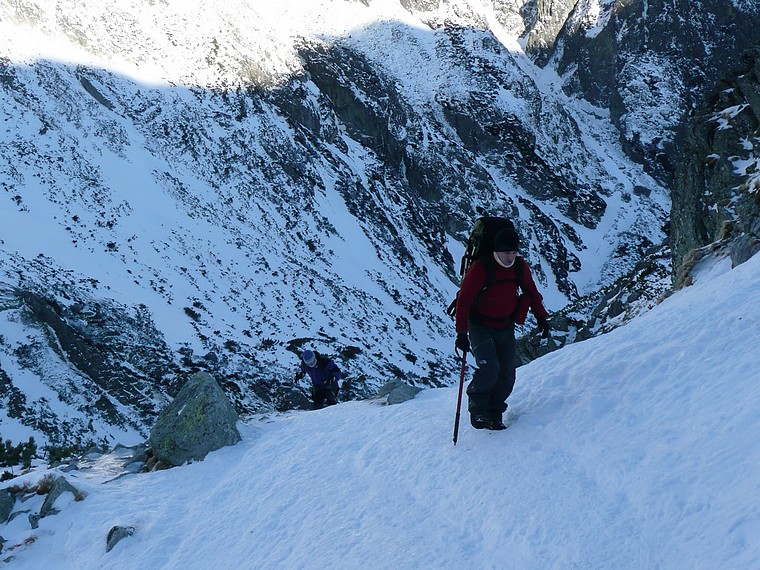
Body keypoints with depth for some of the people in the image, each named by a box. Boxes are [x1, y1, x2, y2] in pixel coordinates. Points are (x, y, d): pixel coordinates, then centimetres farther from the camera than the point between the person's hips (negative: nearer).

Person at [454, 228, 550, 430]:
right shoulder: (480, 268, -18)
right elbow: (464, 299, -16)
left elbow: (531, 291, 17)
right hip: (480, 327, -5)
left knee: (506, 375, 0)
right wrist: (461, 333, -19)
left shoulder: (520, 266, -1)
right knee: (489, 369, -21)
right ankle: (477, 408, 2)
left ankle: (494, 415, 15)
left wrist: (541, 316, 11)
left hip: (506, 328, 5)